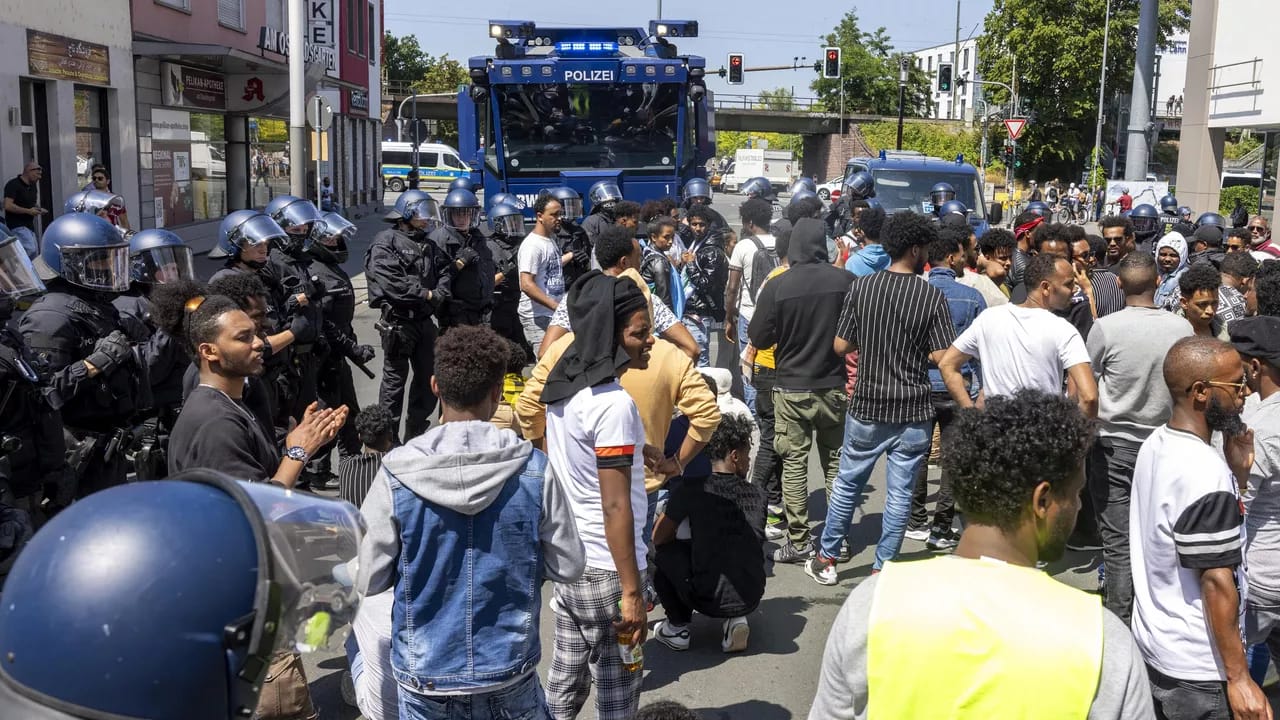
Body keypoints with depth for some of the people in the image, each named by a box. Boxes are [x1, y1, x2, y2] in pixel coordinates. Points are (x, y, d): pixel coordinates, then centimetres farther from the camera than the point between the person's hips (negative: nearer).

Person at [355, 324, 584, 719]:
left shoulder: (397, 475, -15)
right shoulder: (534, 470, -13)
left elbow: (366, 579, -8)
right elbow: (569, 567, -5)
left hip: (424, 674, 0)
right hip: (509, 669, 0)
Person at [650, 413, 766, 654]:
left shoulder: (690, 491, -7)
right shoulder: (757, 495, 3)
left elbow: (659, 537, 2)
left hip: (707, 600, -3)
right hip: (751, 599, 4)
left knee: (664, 549, 17)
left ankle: (677, 628, 17)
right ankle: (736, 620, 13)